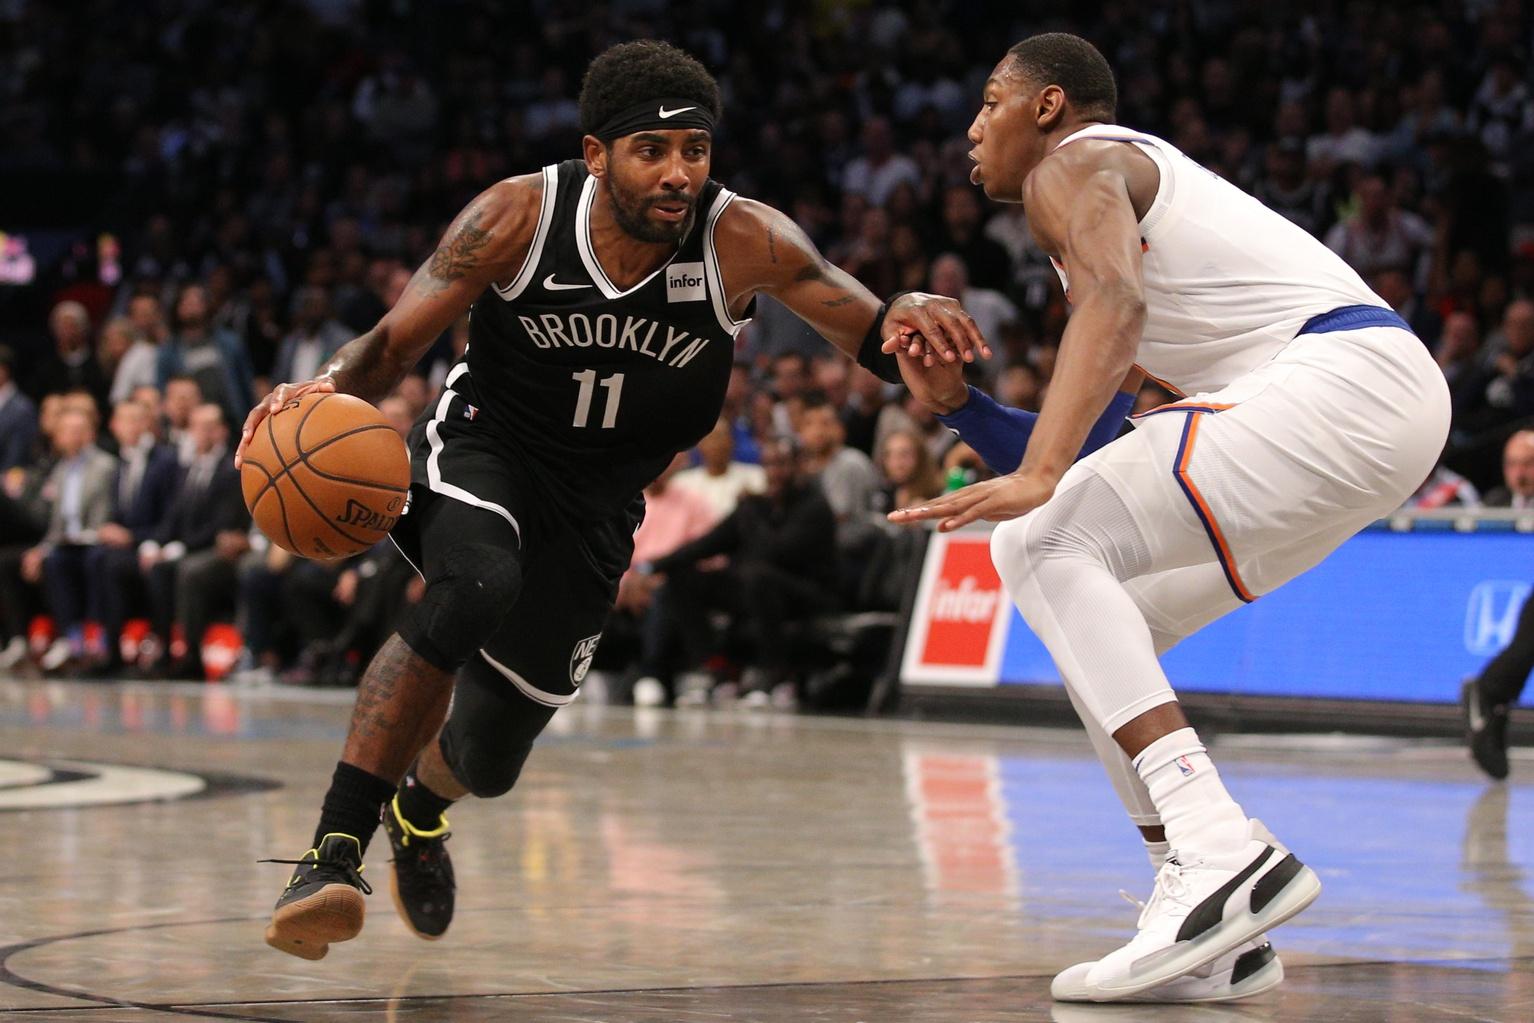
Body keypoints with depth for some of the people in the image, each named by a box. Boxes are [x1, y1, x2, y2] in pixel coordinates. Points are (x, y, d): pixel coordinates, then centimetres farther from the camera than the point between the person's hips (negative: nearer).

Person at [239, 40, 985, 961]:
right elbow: (393, 345, -17)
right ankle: (332, 856, -34)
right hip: (482, 445, -2)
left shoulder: (742, 241, -23)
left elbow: (877, 337, -23)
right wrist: (325, 392, -39)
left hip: (597, 501, 3)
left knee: (490, 760, 10)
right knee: (474, 589, -38)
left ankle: (418, 806, 51)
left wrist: (912, 319, -48)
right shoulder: (521, 217, -23)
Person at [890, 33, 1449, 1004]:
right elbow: (1085, 440, 32)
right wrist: (956, 402, 17)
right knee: (1100, 626, 15)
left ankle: (1223, 851, -25)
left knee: (1047, 548, -12)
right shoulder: (1138, 183, 33)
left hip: (1338, 377, -10)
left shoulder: (1072, 164, 2)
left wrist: (1038, 479, -33)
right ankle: (1218, 933, 7)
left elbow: (1115, 302, -22)